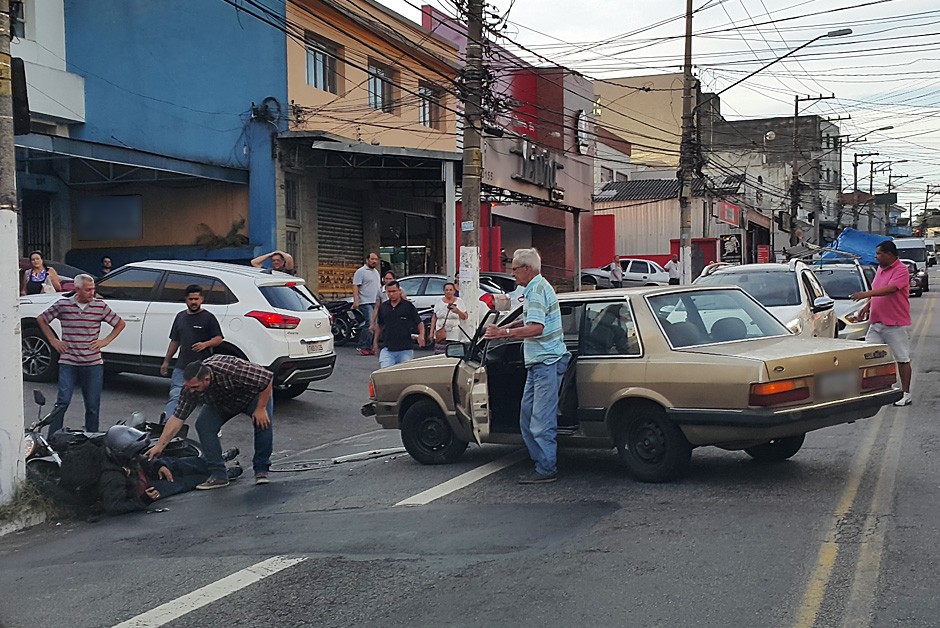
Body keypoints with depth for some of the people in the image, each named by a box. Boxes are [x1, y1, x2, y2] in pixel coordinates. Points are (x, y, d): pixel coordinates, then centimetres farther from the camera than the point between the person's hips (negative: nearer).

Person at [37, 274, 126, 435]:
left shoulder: (100, 306, 1)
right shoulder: (63, 304, -1)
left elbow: (120, 324, 12)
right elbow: (41, 319, 14)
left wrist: (106, 341, 3)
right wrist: (53, 340, 8)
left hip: (93, 363, 1)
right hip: (68, 362, -1)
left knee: (93, 406, 5)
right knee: (62, 402, -5)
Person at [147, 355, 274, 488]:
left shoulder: (232, 370, -44)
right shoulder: (190, 388, -28)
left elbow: (268, 377, -35)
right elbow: (177, 417, -22)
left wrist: (261, 409, -30)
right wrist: (159, 446, -24)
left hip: (253, 395, -4)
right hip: (221, 403, 4)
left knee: (263, 422, -29)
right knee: (203, 426, -19)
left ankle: (261, 470, -9)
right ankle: (218, 475, -10)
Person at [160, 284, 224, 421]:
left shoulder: (208, 317, -1)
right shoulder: (180, 317, 14)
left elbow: (218, 338, -3)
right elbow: (174, 341, 21)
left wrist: (205, 344, -22)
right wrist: (166, 361, 19)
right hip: (181, 366, 4)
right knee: (175, 397, -7)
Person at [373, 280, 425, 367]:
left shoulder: (408, 306, -1)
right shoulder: (383, 307, 9)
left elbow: (419, 323, 3)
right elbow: (379, 325, 22)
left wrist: (421, 335, -15)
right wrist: (375, 342, 21)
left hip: (405, 349, -2)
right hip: (388, 349, 2)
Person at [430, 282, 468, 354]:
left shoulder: (459, 301, 5)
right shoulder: (439, 302, 11)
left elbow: (465, 317, 4)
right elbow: (434, 318, 14)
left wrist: (457, 311, -15)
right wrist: (431, 332, 9)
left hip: (455, 337, -2)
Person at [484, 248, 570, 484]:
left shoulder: (537, 291, -16)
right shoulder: (537, 288, 18)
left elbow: (536, 328, -27)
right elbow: (528, 321, 30)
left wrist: (504, 333, -24)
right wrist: (504, 328, 17)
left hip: (546, 363, -11)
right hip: (539, 362, 11)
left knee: (541, 420, -8)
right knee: (527, 415, 14)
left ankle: (546, 469, -2)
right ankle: (542, 462, 21)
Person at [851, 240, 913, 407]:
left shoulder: (901, 270, -13)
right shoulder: (880, 269, 14)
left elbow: (890, 289, -28)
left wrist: (866, 294, -34)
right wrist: (867, 307, 12)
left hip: (895, 324, -8)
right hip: (876, 322, 8)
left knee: (902, 359, 2)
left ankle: (906, 394, 10)